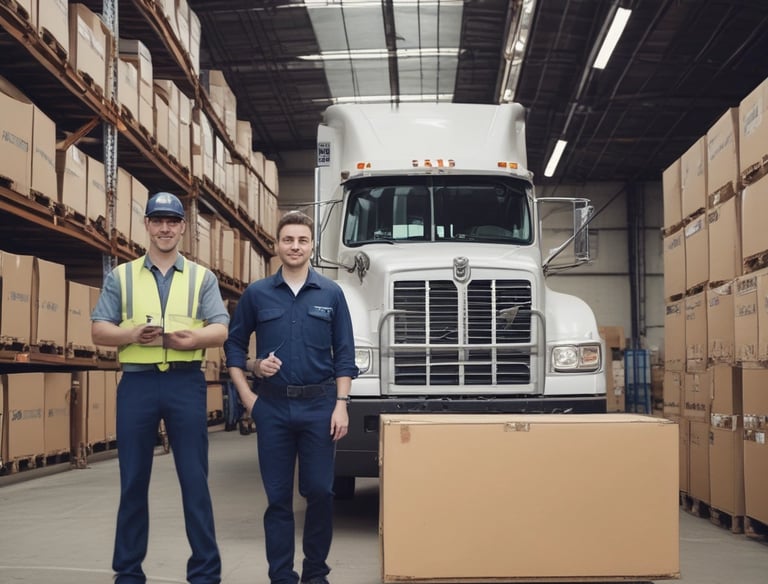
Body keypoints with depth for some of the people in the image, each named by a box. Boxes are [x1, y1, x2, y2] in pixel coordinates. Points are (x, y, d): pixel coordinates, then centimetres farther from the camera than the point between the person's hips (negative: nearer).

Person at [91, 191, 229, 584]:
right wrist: (132, 334, -15)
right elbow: (99, 330, 5)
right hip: (136, 383, 1)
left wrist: (192, 338, -20)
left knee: (195, 480, 0)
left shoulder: (202, 278, 10)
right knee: (133, 480, 6)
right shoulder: (121, 276, 11)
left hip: (186, 383, -1)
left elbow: (220, 330, 1)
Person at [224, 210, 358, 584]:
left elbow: (344, 355, 2)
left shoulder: (331, 293, 3)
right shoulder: (257, 294, 4)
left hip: (319, 405, 0)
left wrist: (341, 405, -5)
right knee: (278, 496, 5)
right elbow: (234, 345, 11)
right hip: (273, 406, 0)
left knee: (320, 491, 2)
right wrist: (246, 395, 2)